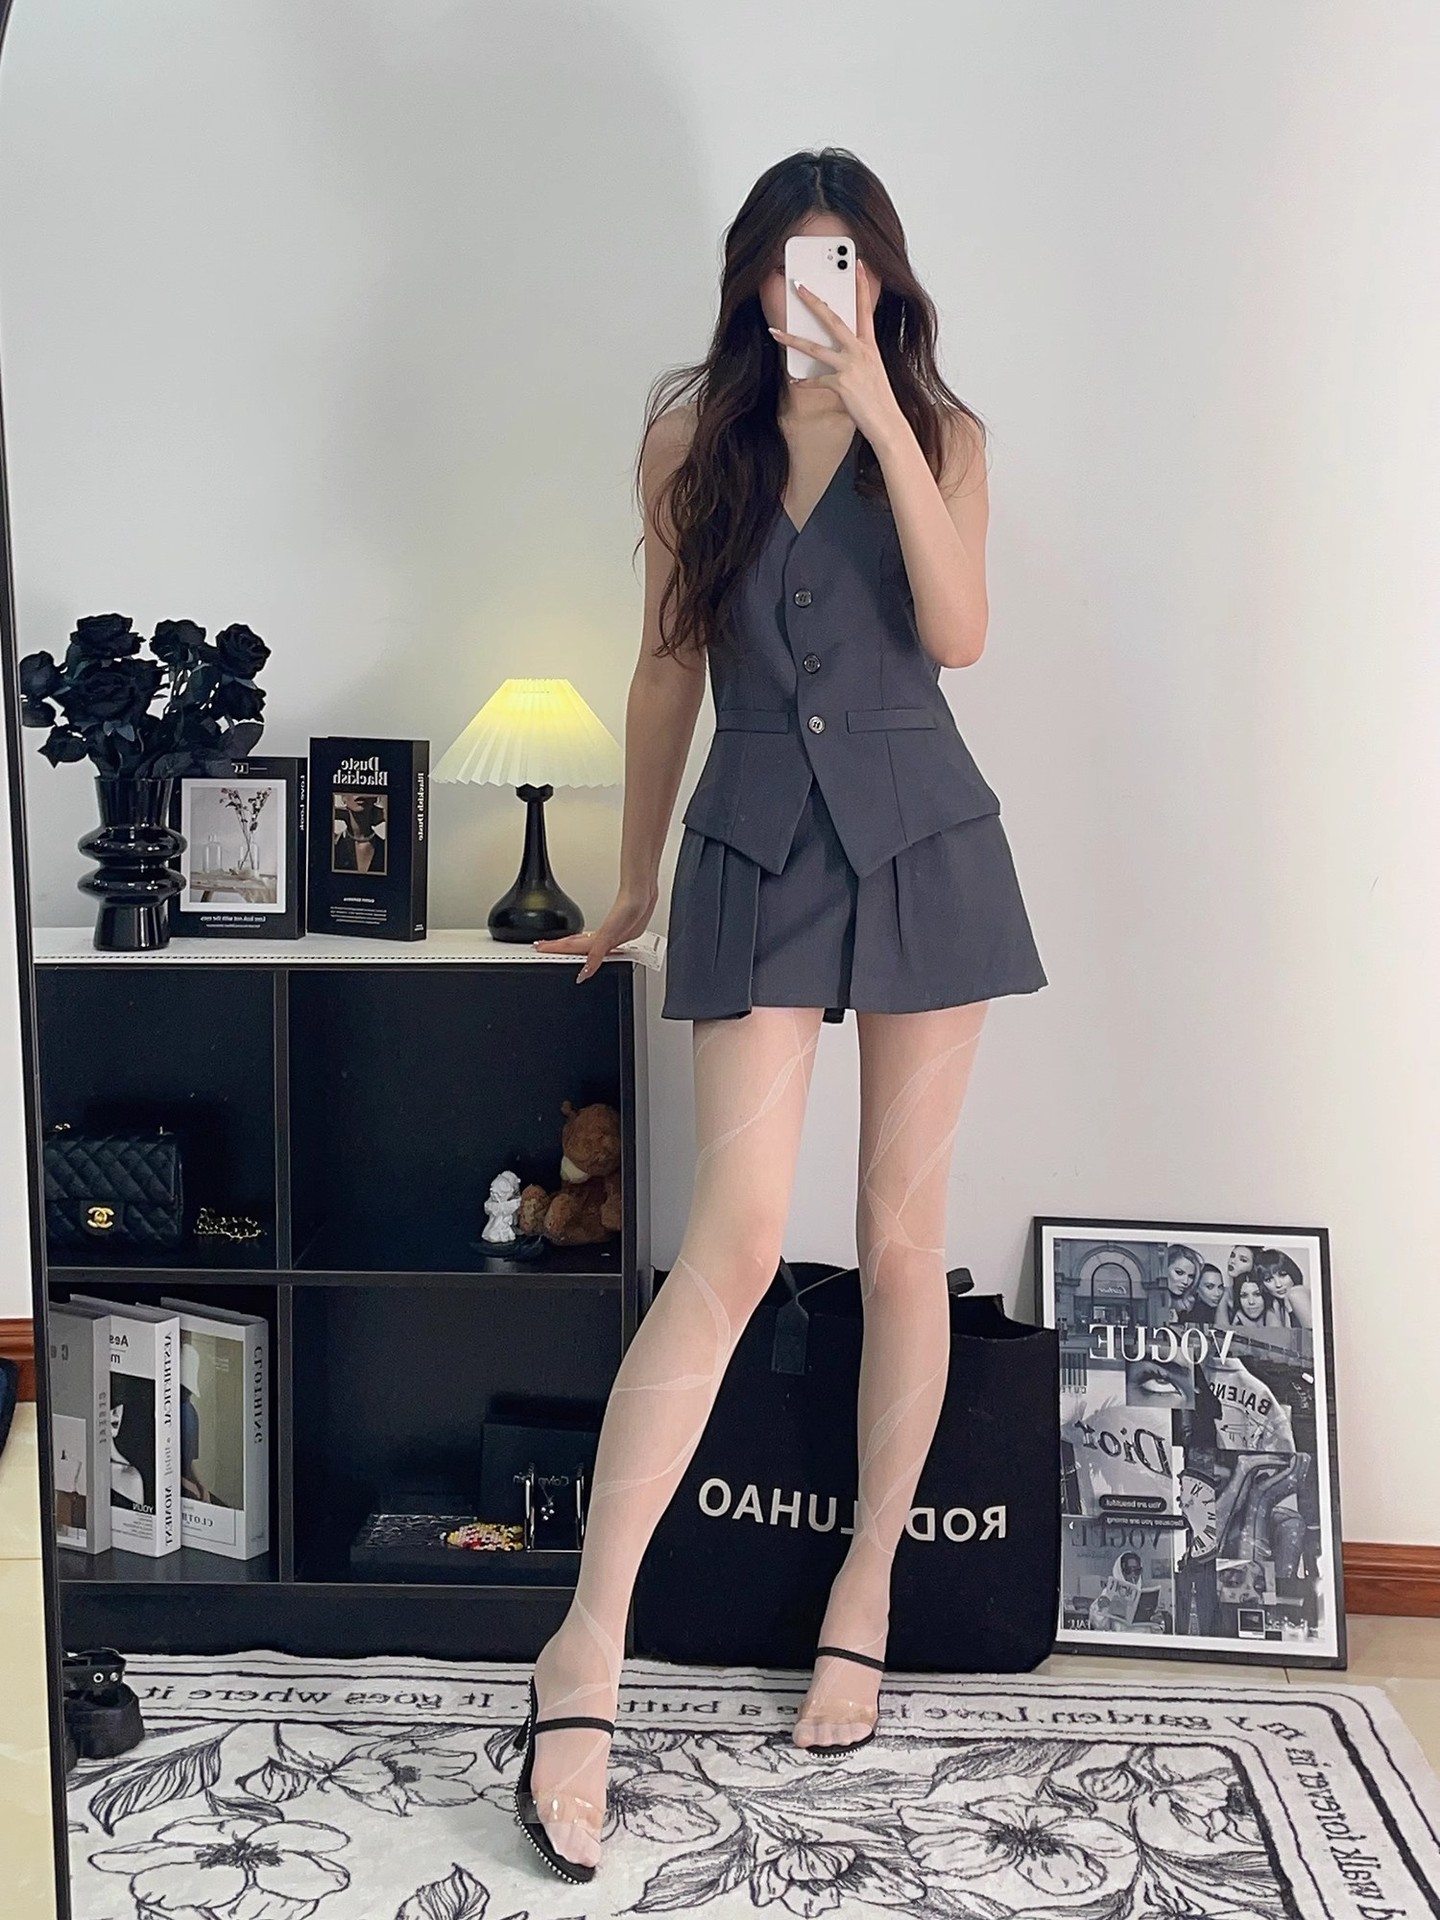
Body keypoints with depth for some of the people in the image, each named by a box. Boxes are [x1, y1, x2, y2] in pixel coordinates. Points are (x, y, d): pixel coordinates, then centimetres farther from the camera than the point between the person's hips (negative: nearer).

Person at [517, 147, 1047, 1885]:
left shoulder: (940, 431, 4)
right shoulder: (692, 430, 6)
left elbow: (957, 633, -13)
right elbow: (671, 665, 11)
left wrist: (876, 408, -17)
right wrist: (634, 886, 15)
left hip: (920, 838, 1)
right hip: (756, 842, -1)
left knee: (902, 1237, 5)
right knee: (731, 1246, -12)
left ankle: (866, 1591, 22)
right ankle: (587, 1648, -7)